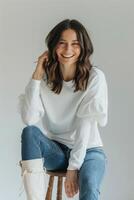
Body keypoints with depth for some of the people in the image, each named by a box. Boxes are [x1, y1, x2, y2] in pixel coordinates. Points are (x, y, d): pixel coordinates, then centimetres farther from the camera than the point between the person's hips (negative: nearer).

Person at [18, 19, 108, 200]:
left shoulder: (95, 77, -12)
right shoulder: (45, 78, -4)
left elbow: (85, 125, -17)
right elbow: (29, 119, -17)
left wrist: (73, 168, -22)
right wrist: (36, 75, -18)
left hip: (88, 151, -3)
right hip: (57, 151, 3)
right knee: (29, 132, -27)